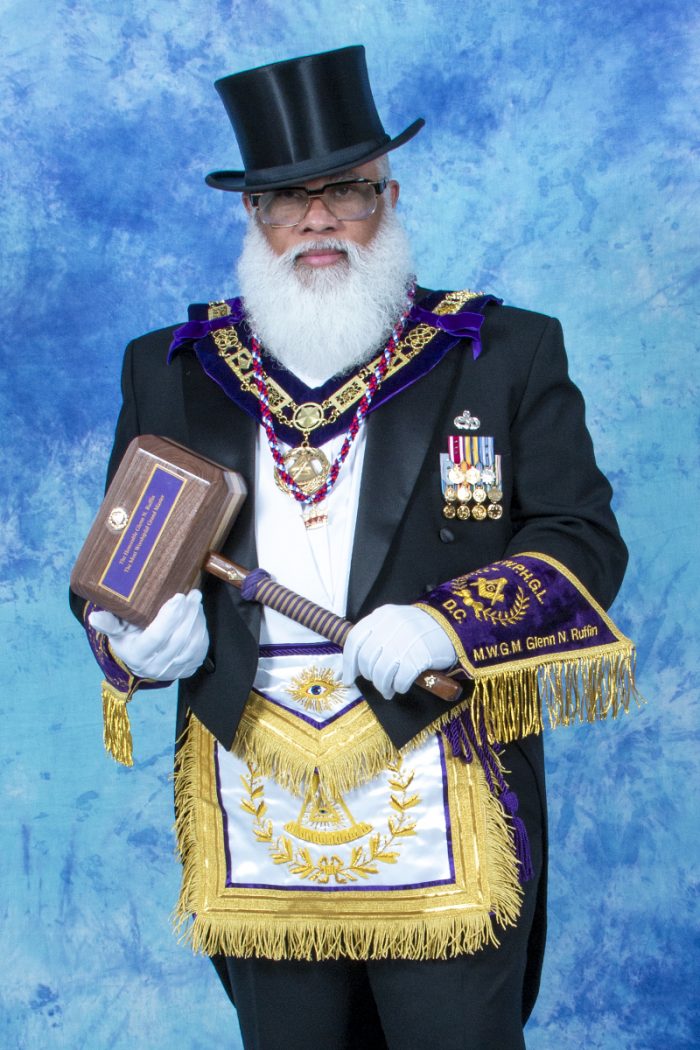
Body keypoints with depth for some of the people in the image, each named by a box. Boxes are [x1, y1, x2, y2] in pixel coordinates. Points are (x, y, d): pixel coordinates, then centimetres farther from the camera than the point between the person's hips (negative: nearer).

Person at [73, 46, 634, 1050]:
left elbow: (584, 542, -2)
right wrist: (133, 633, -10)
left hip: (447, 833, -2)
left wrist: (450, 625, -18)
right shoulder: (171, 370, 8)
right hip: (254, 836, 2)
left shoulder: (507, 355, 2)